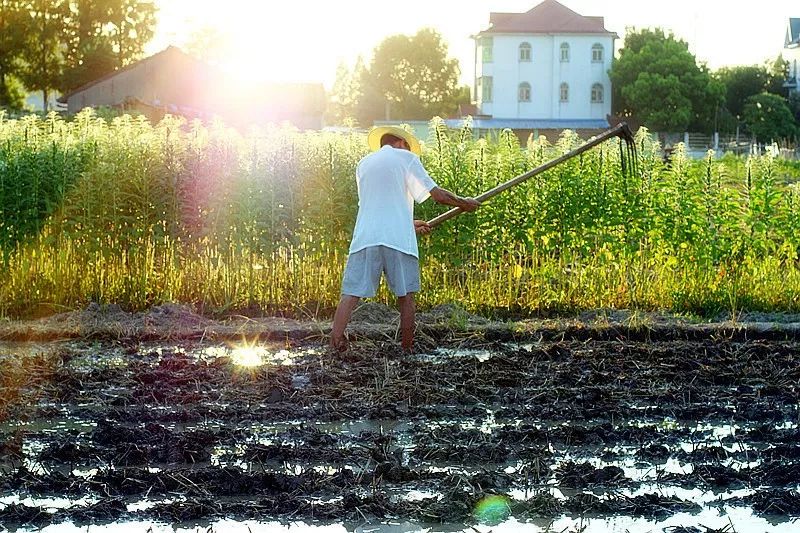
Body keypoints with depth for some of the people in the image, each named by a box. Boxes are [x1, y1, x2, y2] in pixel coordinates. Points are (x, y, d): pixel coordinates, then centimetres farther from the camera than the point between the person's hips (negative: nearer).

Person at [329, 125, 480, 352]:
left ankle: (335, 344, -18)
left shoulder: (364, 164, 22)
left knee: (351, 293, -5)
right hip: (398, 238, -3)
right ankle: (407, 349, 10)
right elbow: (438, 195, 3)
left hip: (364, 237, 3)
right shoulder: (406, 158, 8)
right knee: (405, 295, 8)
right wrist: (465, 203, 19)